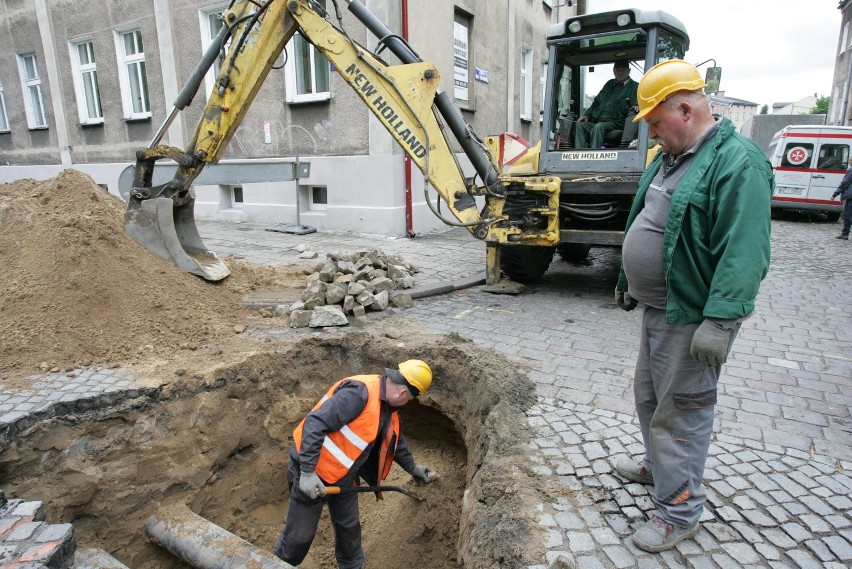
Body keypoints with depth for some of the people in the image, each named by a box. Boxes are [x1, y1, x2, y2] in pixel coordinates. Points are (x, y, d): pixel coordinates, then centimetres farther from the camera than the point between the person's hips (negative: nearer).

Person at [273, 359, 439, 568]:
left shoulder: (388, 407, 2)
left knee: (349, 528, 21)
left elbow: (396, 440, 20)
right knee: (300, 535, 7)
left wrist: (412, 468, 31)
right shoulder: (359, 392, -30)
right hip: (312, 473, -8)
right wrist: (307, 472, -30)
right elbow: (314, 423, -33)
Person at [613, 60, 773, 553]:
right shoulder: (670, 157, 12)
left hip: (692, 318, -9)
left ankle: (680, 512, 20)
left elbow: (743, 253, -26)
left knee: (681, 412, 2)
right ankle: (658, 465, 45)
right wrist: (630, 283, 23)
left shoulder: (738, 162, -19)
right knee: (650, 396, 22)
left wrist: (719, 321, -30)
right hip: (658, 309, 10)